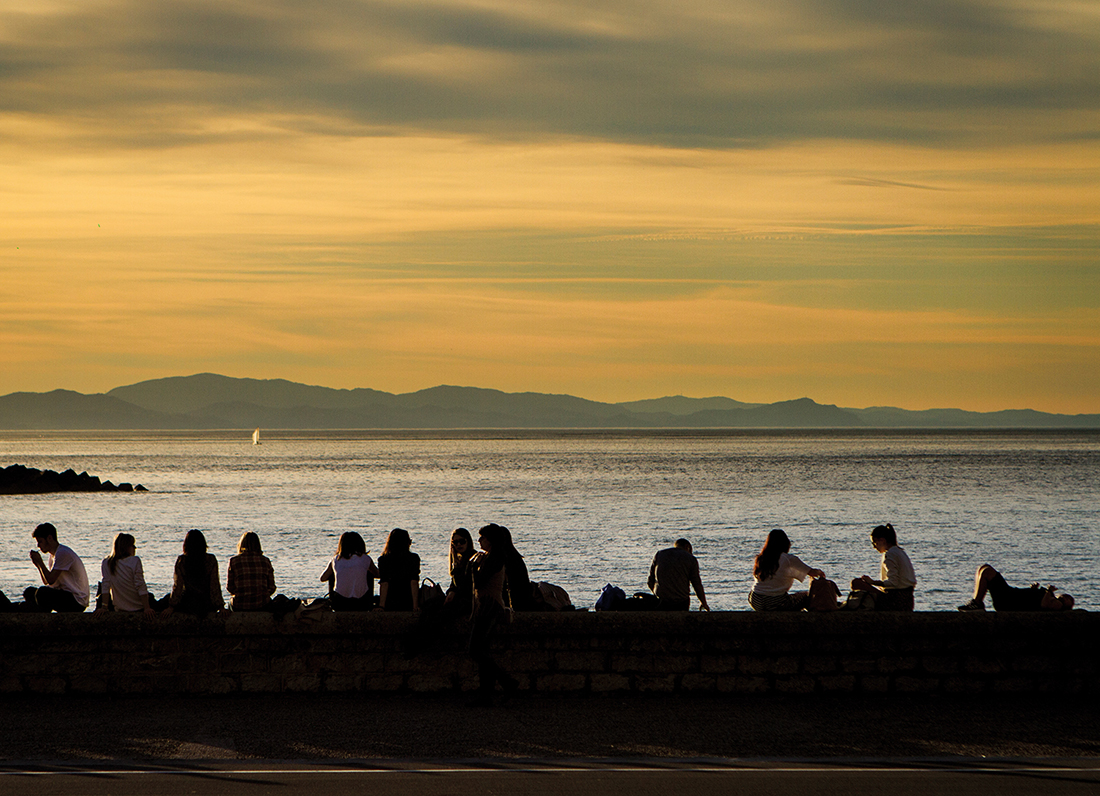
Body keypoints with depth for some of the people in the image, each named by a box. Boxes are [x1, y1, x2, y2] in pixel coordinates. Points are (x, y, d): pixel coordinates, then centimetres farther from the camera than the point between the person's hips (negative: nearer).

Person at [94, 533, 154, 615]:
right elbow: (141, 587, -16)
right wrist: (147, 608, -16)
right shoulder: (135, 561, -15)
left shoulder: (106, 563, -6)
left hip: (119, 609, 2)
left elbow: (105, 586, -8)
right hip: (139, 608, -2)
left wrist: (104, 607, -5)